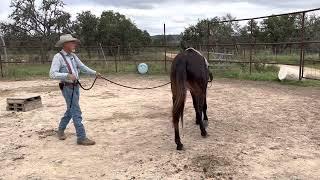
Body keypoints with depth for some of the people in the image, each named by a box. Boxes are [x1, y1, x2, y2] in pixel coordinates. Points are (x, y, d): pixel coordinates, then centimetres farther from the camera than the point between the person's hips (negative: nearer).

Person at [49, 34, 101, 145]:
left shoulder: (73, 56, 10)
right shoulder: (58, 57, -13)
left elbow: (82, 67, 16)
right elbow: (52, 74, -21)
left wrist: (94, 73, 6)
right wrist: (67, 75, -32)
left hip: (76, 86, 8)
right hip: (67, 87, -8)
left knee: (71, 110, 20)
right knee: (76, 112, -8)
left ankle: (61, 129, 39)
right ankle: (81, 138, -2)